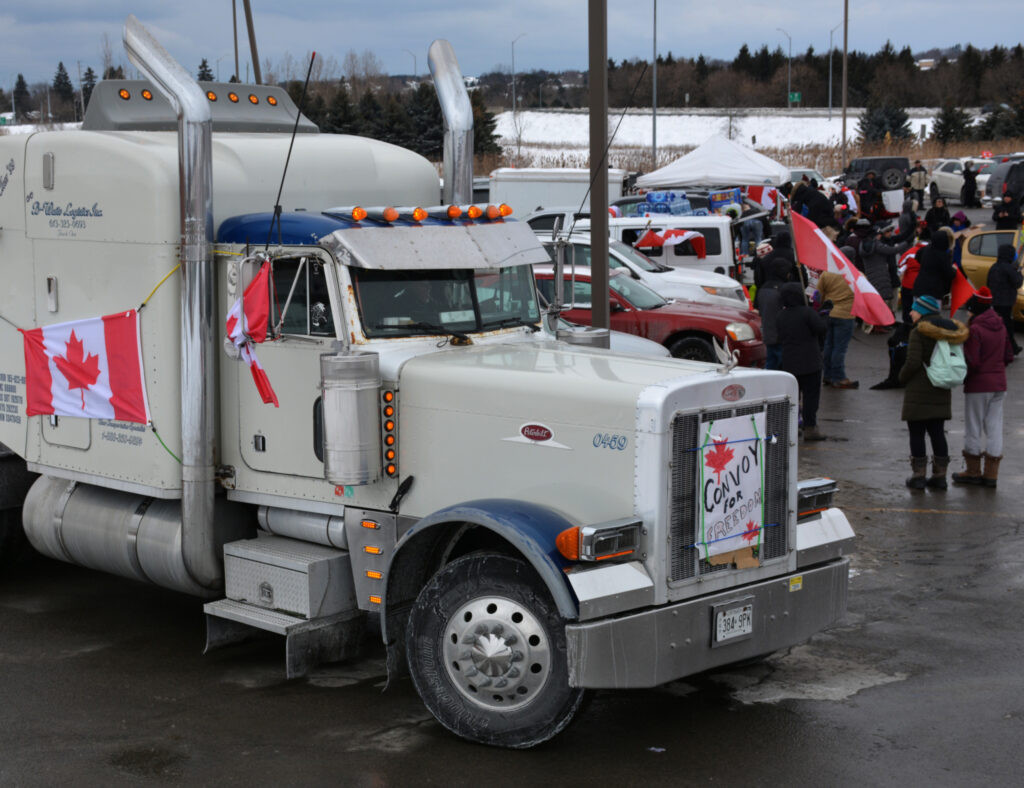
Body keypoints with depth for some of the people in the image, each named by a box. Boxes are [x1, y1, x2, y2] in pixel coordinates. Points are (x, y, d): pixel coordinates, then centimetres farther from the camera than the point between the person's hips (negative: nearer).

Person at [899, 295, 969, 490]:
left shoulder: (919, 332, -14)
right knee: (937, 433, 13)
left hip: (919, 392, -7)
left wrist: (902, 377, -2)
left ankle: (918, 475, 2)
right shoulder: (950, 331, 9)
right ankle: (939, 476, 14)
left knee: (916, 434, 1)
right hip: (941, 393, 7)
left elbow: (913, 362, -19)